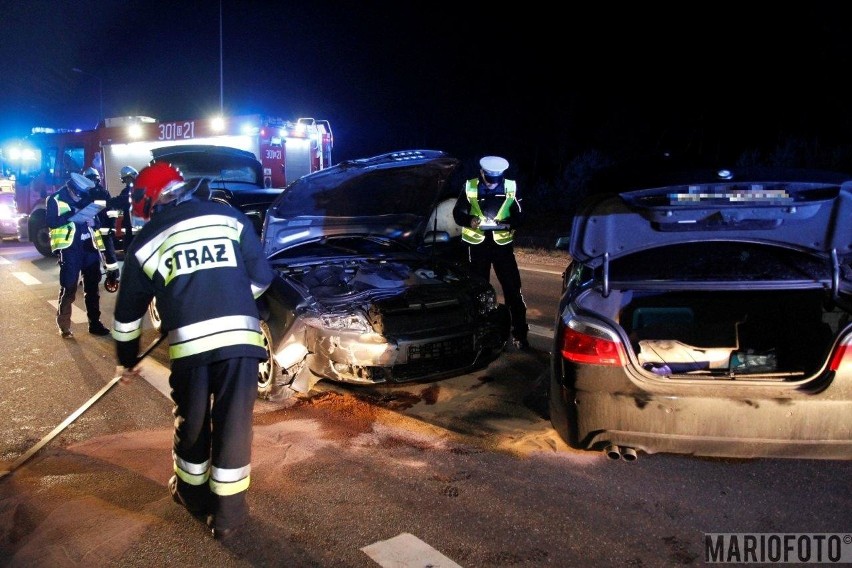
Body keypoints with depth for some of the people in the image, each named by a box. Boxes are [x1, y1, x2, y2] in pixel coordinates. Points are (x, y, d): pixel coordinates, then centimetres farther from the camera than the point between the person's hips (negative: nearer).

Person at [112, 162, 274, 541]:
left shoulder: (146, 242, 14)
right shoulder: (230, 217, 13)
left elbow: (128, 313, 23)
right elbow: (262, 278, 12)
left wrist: (127, 360, 37)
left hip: (189, 342, 0)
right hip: (241, 335, 0)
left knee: (191, 422, 21)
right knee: (234, 424, 9)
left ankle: (193, 494, 41)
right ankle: (228, 513, 20)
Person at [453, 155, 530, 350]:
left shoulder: (511, 188, -3)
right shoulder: (470, 187, -4)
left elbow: (519, 216, 1)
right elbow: (458, 213, 0)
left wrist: (508, 224, -21)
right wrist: (470, 221, -21)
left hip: (502, 244, 0)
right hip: (477, 245, 0)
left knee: (513, 289, -1)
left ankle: (520, 334, 8)